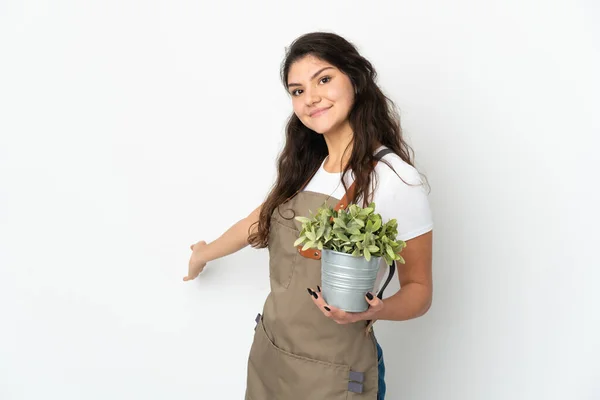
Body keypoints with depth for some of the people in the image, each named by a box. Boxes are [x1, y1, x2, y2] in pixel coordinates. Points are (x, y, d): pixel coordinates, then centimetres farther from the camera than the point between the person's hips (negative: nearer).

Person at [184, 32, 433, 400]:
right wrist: (204, 254, 31)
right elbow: (258, 222, 16)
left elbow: (419, 290, -10)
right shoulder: (303, 166, 0)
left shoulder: (396, 179, -18)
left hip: (333, 371, -5)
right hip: (268, 352, 6)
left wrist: (372, 309, -29)